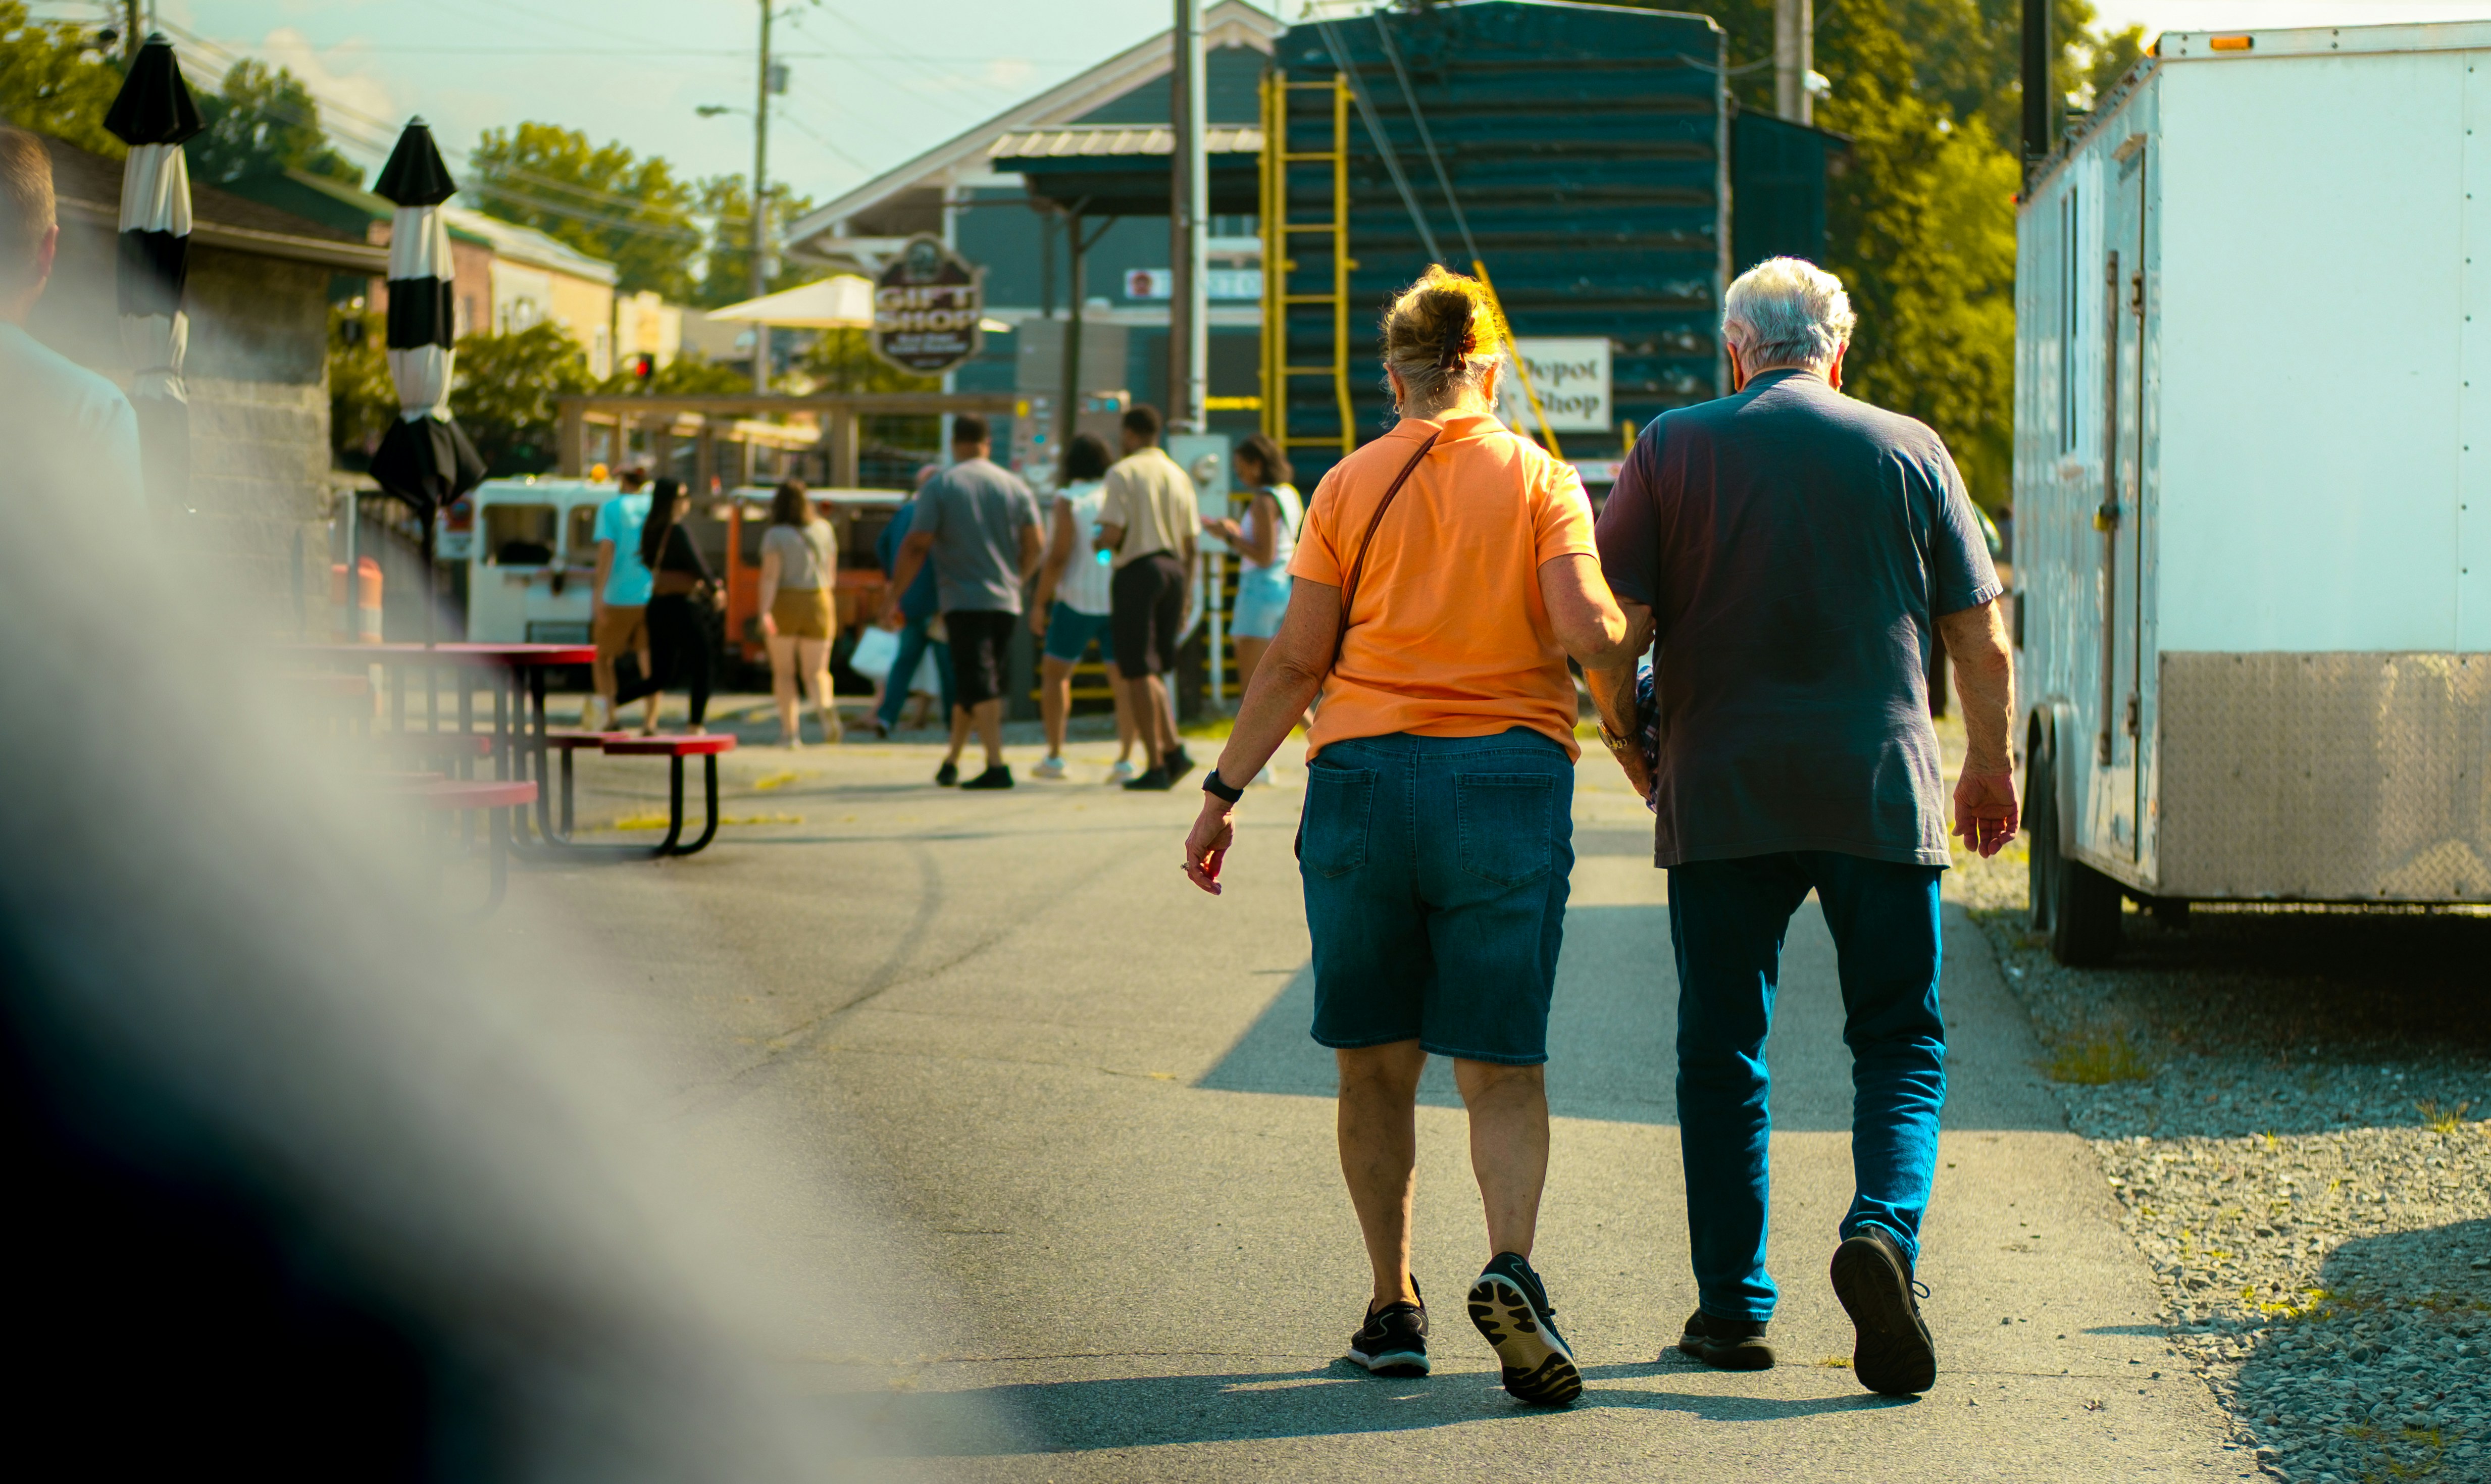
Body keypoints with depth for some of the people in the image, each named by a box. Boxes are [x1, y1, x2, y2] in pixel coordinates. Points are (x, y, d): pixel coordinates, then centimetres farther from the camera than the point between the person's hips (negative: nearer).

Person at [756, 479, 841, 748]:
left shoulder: (775, 536, -9)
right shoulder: (824, 530, 4)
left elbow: (770, 575, -19)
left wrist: (765, 612, -24)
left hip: (784, 605, -3)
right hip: (818, 604, 3)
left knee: (784, 672, 9)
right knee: (815, 671, 4)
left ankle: (790, 731, 2)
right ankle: (826, 706, -27)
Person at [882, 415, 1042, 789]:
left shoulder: (939, 487, -4)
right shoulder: (1015, 486, 8)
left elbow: (917, 546, -8)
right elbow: (1035, 546, 7)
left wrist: (895, 594, 1)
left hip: (964, 601, -4)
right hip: (1005, 602, 4)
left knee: (979, 687, -8)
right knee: (970, 686, 14)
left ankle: (997, 766, -19)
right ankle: (951, 763, 22)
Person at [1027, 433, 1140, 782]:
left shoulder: (1069, 502, -9)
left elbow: (1058, 557, -14)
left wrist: (1040, 603, -9)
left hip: (1079, 599, -4)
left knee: (1055, 672, 10)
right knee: (1123, 679, 5)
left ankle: (1055, 756, 5)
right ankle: (1125, 759, -3)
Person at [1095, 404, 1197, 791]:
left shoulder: (1123, 473, -6)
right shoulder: (1178, 476, 12)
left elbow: (1112, 534, -15)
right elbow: (1190, 545, 13)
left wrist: (1099, 544, 9)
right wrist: (1184, 597, 19)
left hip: (1137, 570, -6)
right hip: (1173, 570, 6)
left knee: (1138, 673, -2)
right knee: (1154, 669, 17)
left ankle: (1156, 765, -3)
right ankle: (1173, 748, 3)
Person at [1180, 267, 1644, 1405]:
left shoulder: (1351, 485, 5)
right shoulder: (1539, 479, 3)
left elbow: (1296, 659, 1)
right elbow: (1585, 629, -10)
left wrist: (1224, 792, 6)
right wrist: (1642, 636, 12)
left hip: (1364, 769, 1)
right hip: (1508, 777, -1)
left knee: (1376, 1061, 11)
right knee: (1502, 1065, 0)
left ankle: (1394, 1308, 14)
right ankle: (1510, 1266, -23)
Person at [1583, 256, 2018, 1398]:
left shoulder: (1673, 448, 3)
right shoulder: (1909, 450, 5)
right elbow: (1980, 635, 7)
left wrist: (1627, 740, 14)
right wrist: (1990, 767, 20)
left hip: (1721, 794, 0)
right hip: (1882, 792, 0)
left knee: (1721, 1049, 9)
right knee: (1899, 1039, 8)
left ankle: (1733, 1306, 10)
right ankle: (1884, 1229, -17)